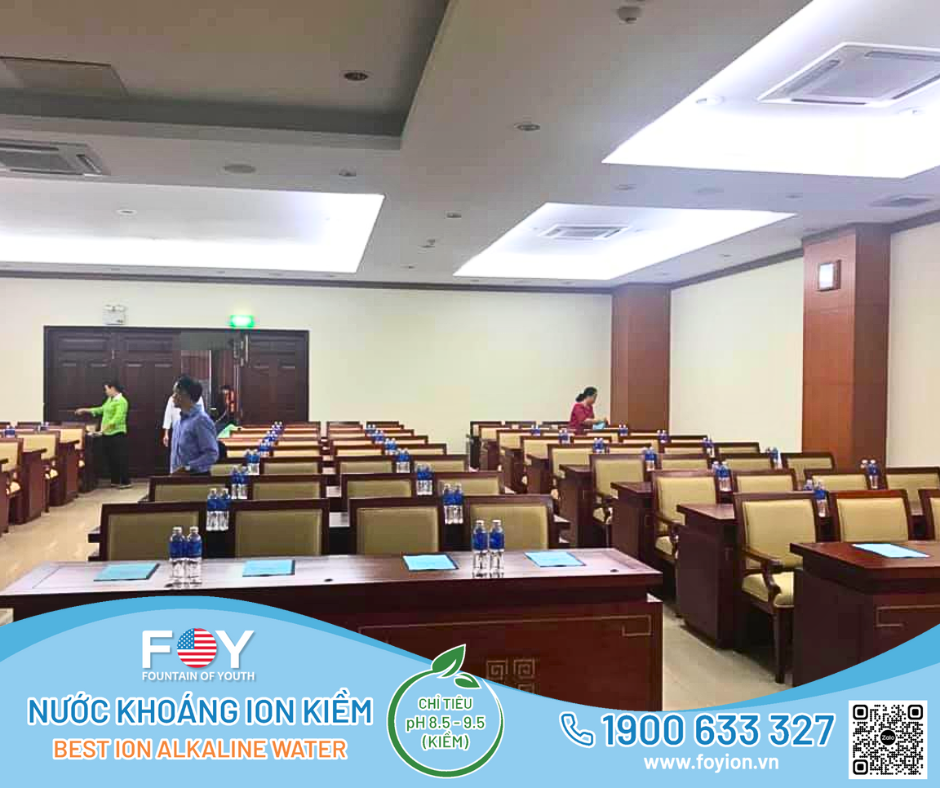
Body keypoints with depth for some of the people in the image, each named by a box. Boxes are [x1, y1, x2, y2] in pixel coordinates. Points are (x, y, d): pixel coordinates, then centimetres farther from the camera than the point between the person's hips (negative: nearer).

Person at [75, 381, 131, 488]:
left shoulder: (121, 401, -15)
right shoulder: (109, 399, 15)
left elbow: (117, 418, -24)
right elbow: (101, 410, 29)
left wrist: (105, 427, -30)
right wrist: (84, 410, 30)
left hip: (117, 434, -9)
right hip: (108, 434, 9)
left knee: (121, 458, -6)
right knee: (111, 458, 12)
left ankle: (126, 482, -2)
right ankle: (115, 481, 20)